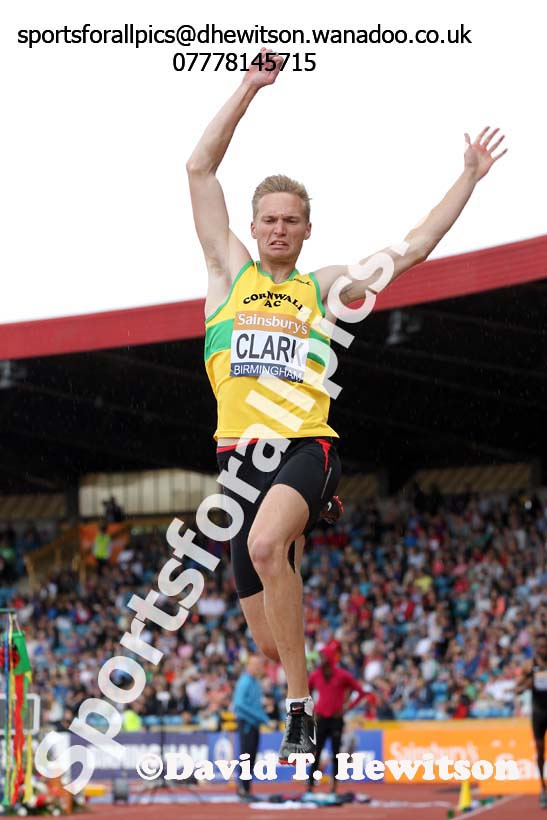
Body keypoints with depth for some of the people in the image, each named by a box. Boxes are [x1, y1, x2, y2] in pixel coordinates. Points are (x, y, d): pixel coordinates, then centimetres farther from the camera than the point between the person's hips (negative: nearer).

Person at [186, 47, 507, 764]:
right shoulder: (230, 270, 14)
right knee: (270, 640, 2)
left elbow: (412, 249, 17)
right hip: (240, 454, 2)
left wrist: (469, 178, 17)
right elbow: (201, 169, 9)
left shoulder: (325, 286, 14)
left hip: (305, 446, -2)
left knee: (265, 545, -36)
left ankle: (302, 707, -26)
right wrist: (250, 87, 8)